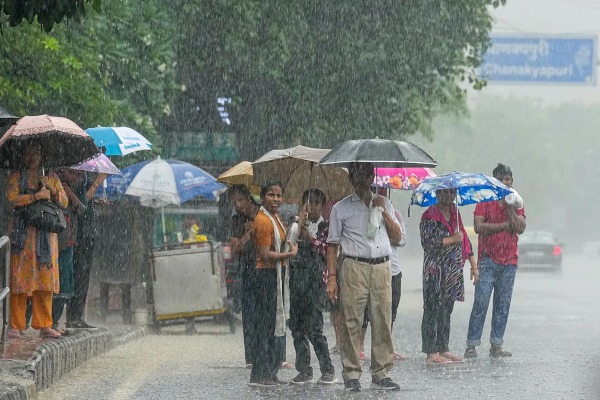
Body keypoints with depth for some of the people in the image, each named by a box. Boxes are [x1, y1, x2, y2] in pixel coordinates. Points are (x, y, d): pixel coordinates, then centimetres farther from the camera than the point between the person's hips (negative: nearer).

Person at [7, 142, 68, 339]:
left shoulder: (51, 177, 16)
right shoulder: (16, 176, 7)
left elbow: (64, 202, 8)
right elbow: (12, 198, -9)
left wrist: (52, 189, -9)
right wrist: (36, 196, -12)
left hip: (46, 233, 3)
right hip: (23, 232, -3)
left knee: (45, 277, -1)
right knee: (20, 277, -8)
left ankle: (44, 325, 2)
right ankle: (15, 325, -6)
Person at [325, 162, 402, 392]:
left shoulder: (384, 204, 16)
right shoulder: (341, 208, 7)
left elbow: (397, 238, 12)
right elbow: (332, 244, 5)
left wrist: (383, 212, 1)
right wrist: (331, 276, -4)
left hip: (381, 268, 3)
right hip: (355, 268, -3)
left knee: (382, 321, 1)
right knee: (352, 322, -5)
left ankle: (381, 373, 7)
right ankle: (351, 375, 0)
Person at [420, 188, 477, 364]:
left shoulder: (455, 214, 15)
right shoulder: (430, 216, -8)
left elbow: (464, 239, 20)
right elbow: (427, 242, -18)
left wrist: (474, 266, 16)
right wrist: (452, 239, -19)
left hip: (453, 271, 7)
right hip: (435, 271, -7)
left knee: (446, 311, 10)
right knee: (433, 310, -6)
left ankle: (443, 350, 15)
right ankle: (431, 353, -6)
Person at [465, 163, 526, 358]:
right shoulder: (485, 201, 2)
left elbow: (521, 228, -2)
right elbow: (478, 227, -10)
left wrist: (510, 207, -10)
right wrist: (505, 225, -9)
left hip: (509, 261, 4)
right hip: (488, 259, -4)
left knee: (503, 305, 5)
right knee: (481, 303, -9)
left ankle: (496, 345, 9)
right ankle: (471, 345, -7)